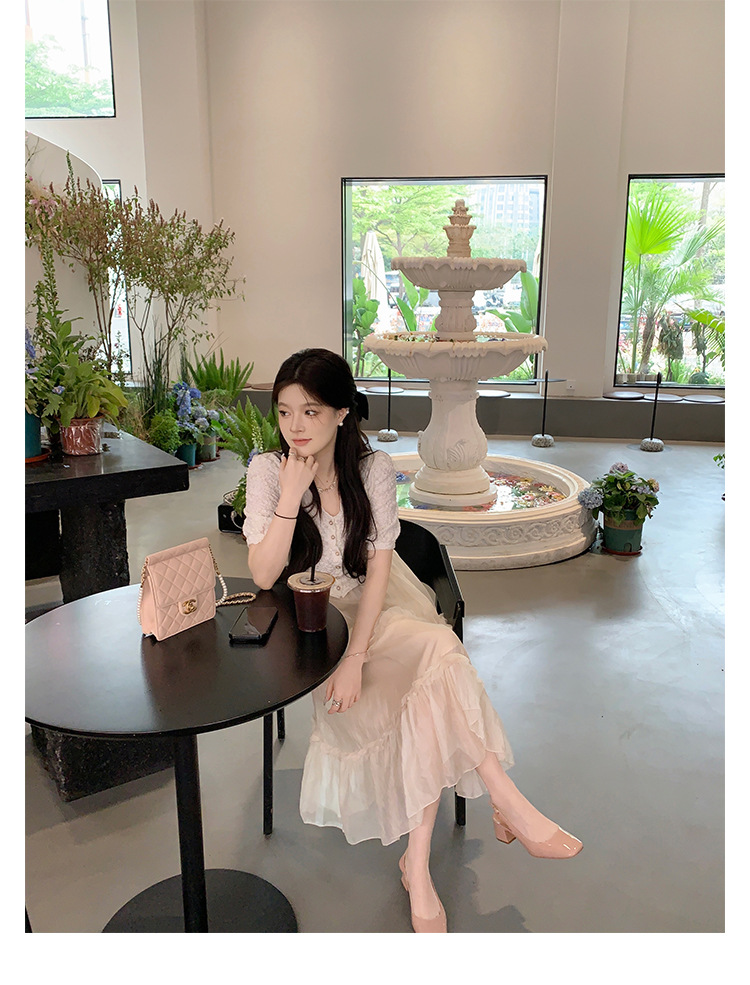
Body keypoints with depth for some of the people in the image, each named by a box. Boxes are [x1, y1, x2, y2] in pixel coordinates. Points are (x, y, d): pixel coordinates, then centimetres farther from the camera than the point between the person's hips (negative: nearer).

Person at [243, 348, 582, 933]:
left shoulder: (373, 469, -7)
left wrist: (355, 657, -22)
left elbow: (378, 569, -10)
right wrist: (294, 489, -26)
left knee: (434, 671, -28)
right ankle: (509, 804, -14)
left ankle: (418, 862, -19)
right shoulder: (268, 470, -9)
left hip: (374, 609, 2)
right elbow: (263, 576, -17)